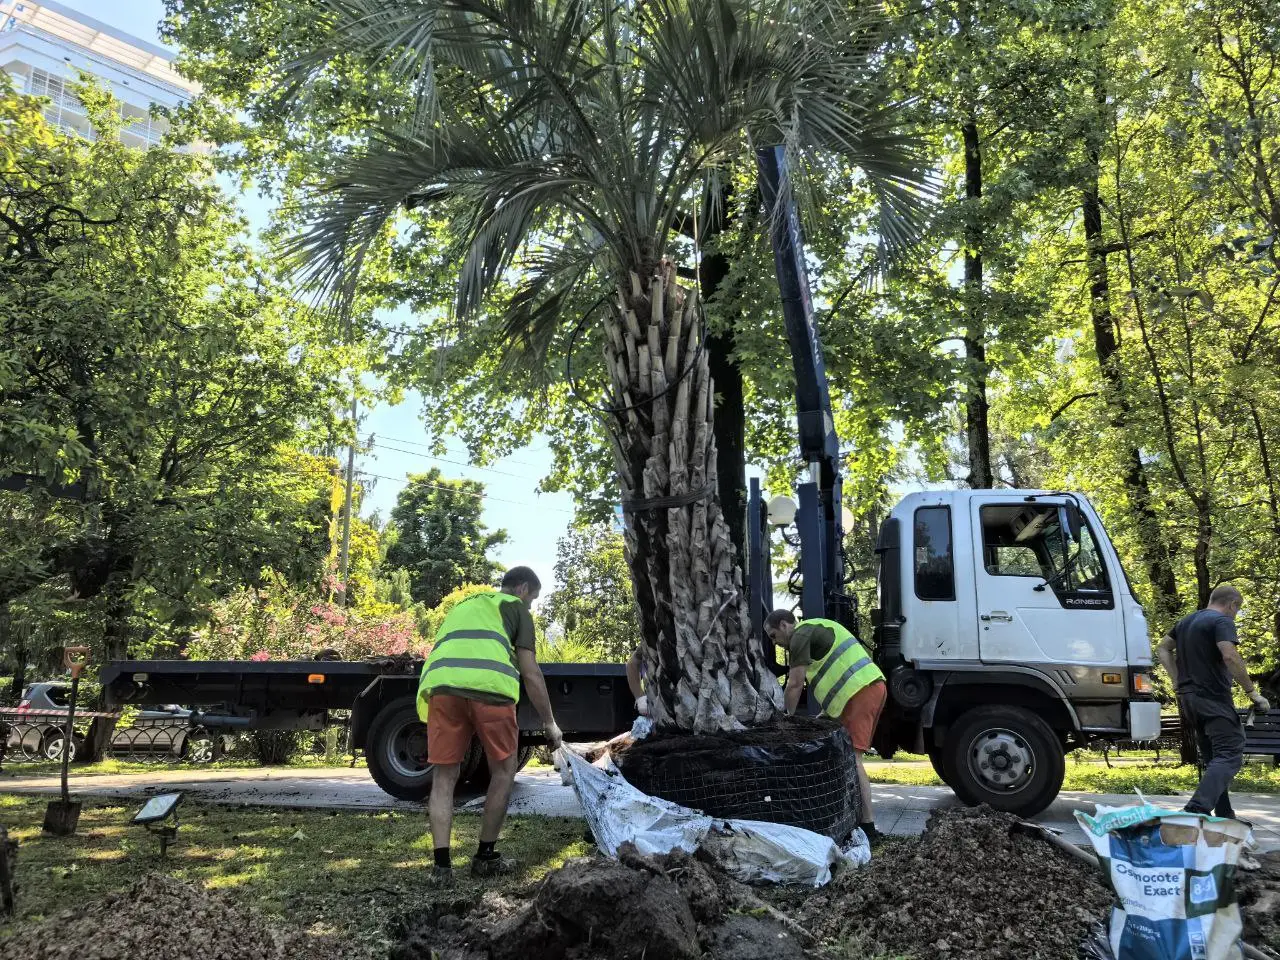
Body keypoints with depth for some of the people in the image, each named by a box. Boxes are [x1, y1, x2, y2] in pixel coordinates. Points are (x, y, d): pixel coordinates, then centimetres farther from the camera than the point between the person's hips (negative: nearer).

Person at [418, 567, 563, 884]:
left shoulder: (462, 605, 38)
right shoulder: (517, 608, 23)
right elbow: (530, 673, 16)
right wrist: (550, 723, 23)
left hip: (441, 685, 4)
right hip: (488, 686, -4)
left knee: (444, 776, 12)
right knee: (503, 771, 14)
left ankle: (442, 865, 7)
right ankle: (485, 856, 21)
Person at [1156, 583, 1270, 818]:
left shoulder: (1186, 621, 18)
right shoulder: (1222, 621, -9)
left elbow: (1163, 649, 23)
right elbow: (1230, 657, -22)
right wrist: (1252, 692, -16)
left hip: (1189, 696, 9)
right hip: (1214, 698, -9)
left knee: (1212, 758, 16)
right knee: (1230, 755, -10)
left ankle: (1223, 815, 20)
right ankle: (1196, 809, -26)